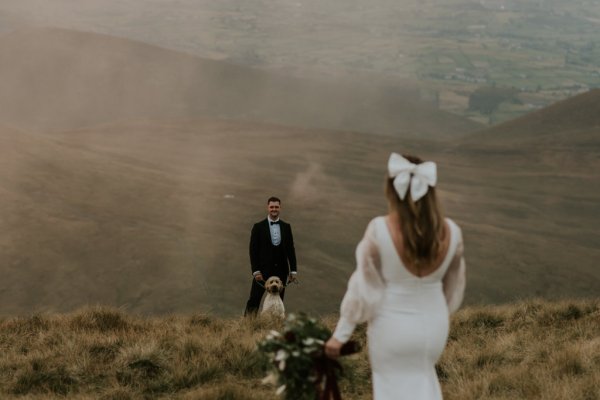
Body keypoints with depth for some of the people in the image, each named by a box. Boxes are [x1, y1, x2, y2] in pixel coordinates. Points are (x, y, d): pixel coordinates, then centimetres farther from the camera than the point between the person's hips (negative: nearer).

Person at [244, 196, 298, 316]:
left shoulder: (286, 227, 10)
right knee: (254, 301, -5)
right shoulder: (258, 227, 1)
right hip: (263, 270, -3)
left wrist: (293, 270, 3)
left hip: (281, 271, 3)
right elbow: (253, 250, -2)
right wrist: (255, 271, -11)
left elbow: (291, 249, 10)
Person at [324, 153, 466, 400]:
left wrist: (340, 334, -6)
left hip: (392, 326, -2)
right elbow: (454, 286, 0)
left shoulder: (380, 230, -24)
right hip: (432, 325, 3)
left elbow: (364, 288, -17)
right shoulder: (451, 232, -14)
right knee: (422, 376, 30)